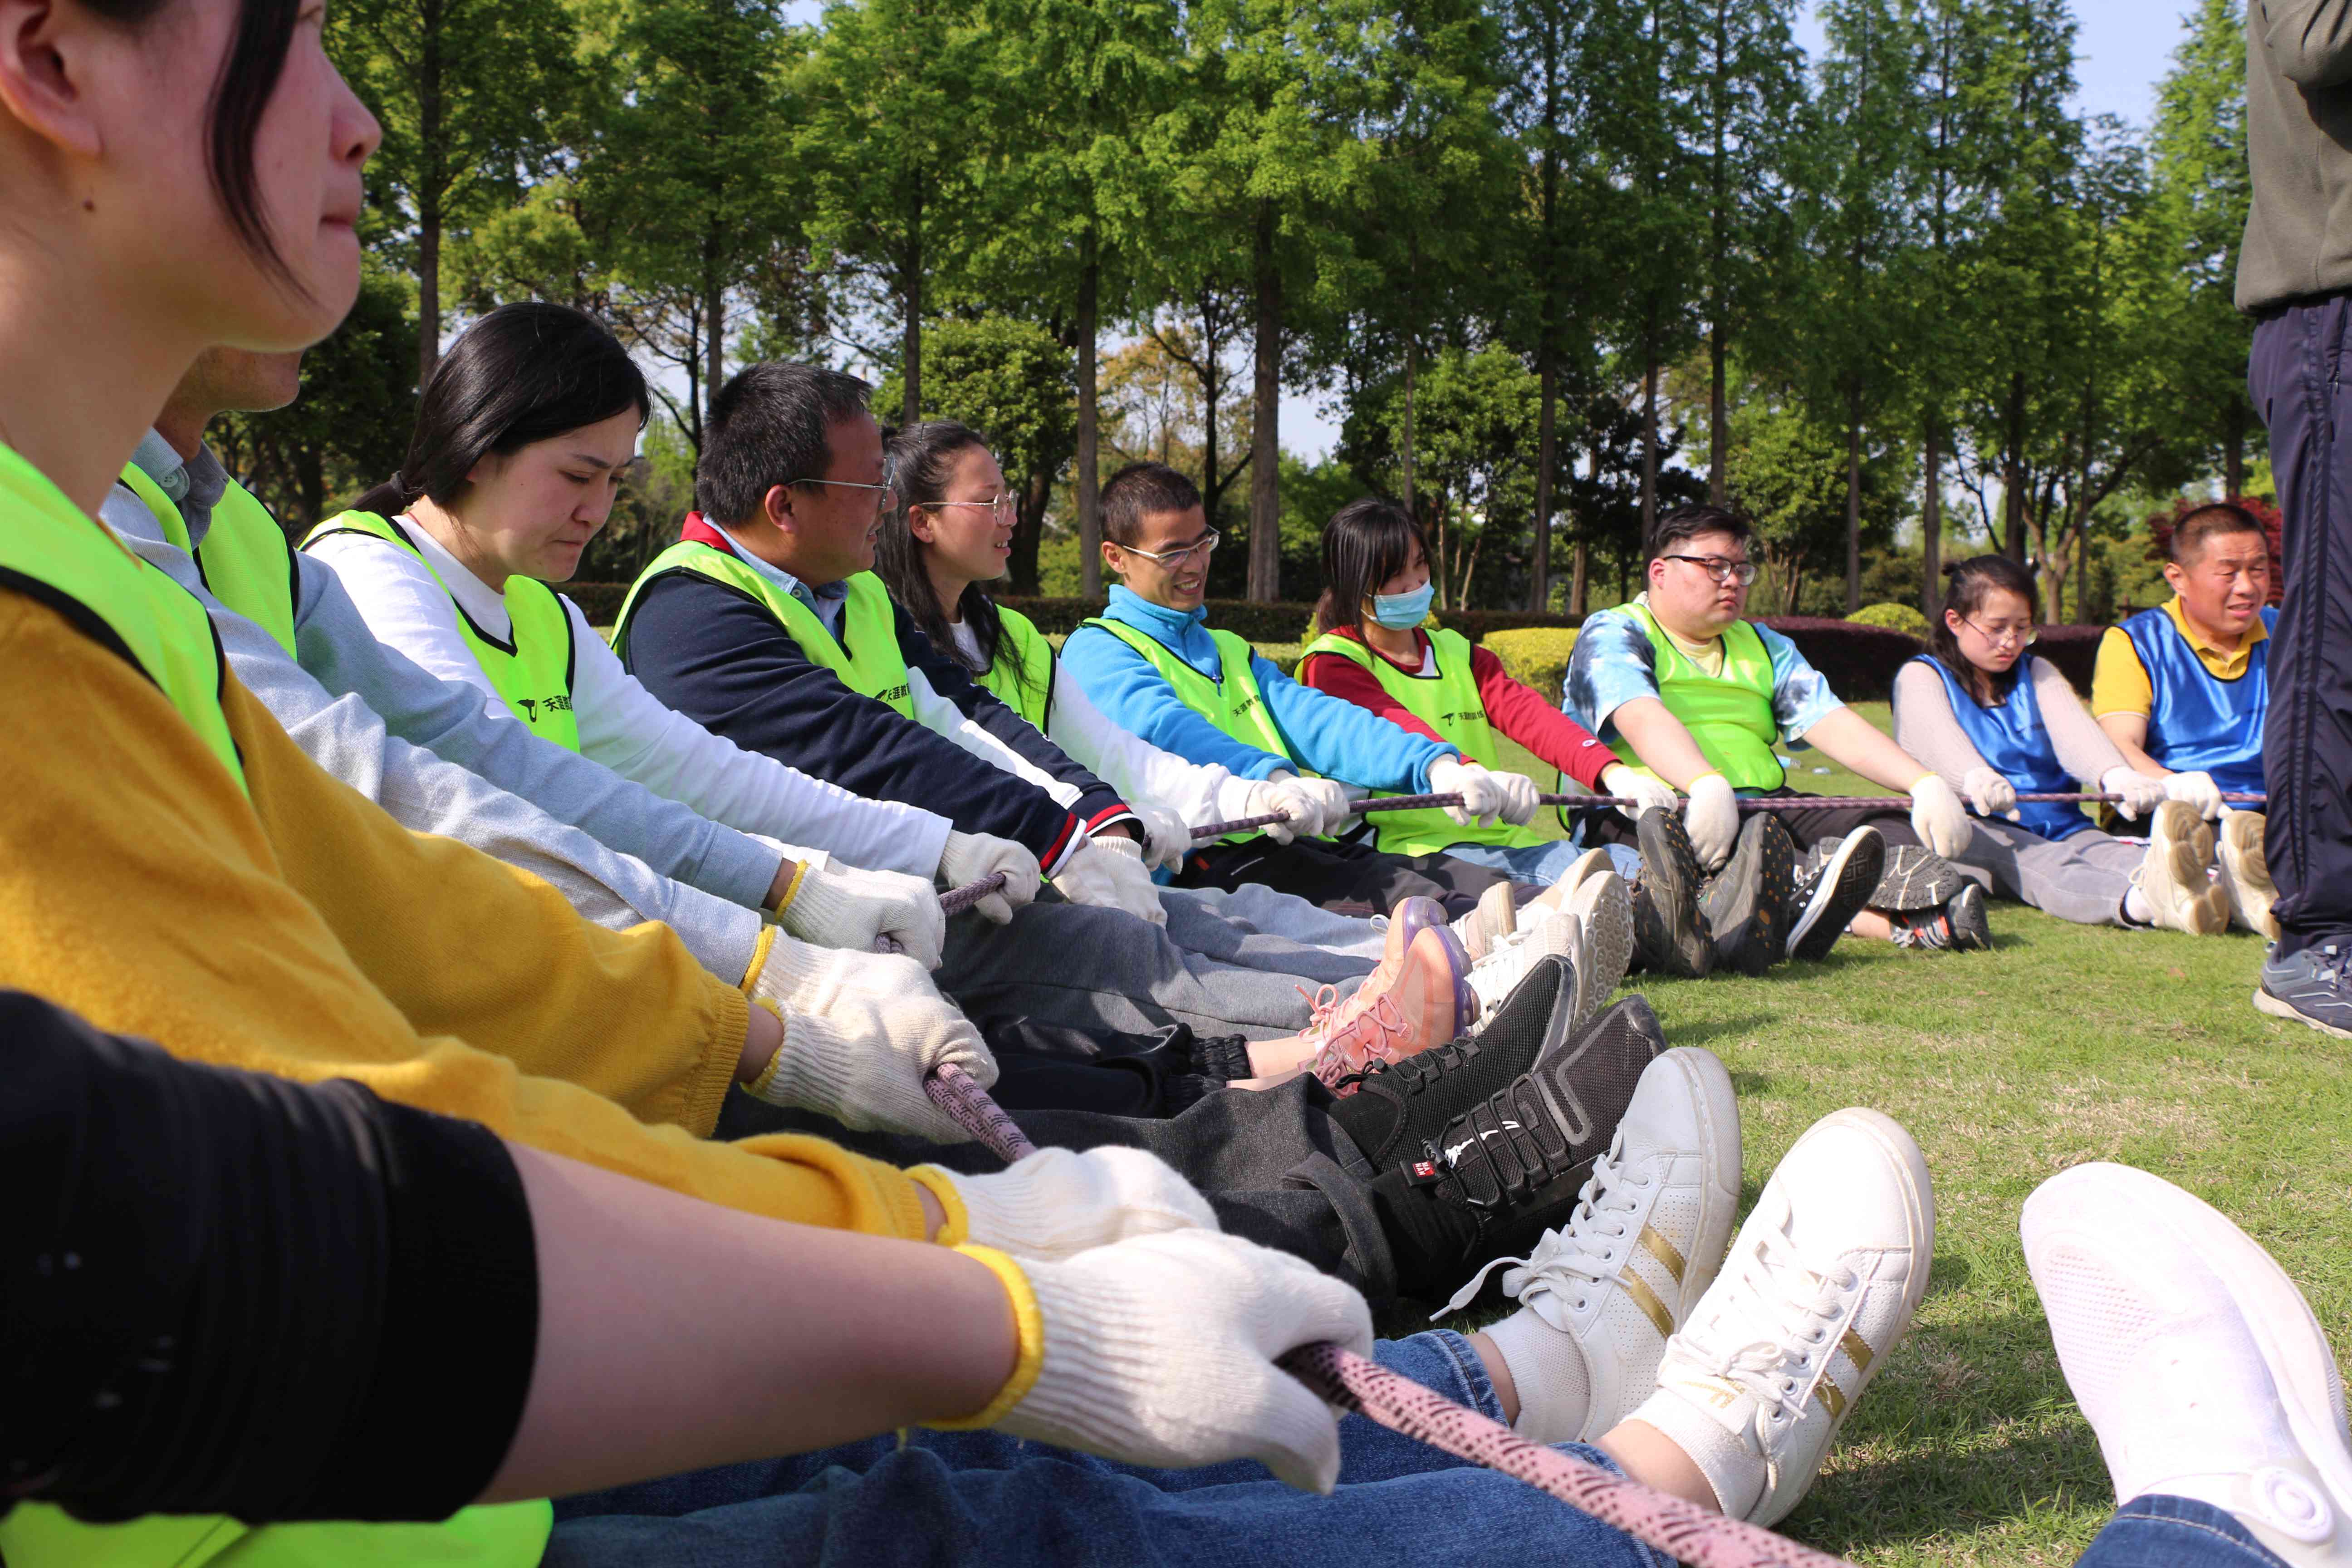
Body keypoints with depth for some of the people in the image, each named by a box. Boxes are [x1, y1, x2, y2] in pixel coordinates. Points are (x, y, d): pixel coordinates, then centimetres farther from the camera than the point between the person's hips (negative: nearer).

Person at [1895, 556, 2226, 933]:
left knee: (2112, 853, -31)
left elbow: (2075, 731, 0)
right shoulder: (1920, 677, 10)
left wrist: (2116, 775, -27)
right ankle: (2141, 901, -71)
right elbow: (1939, 740, -16)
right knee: (2044, 865, -38)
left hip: (2058, 826, 4)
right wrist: (1976, 778, -43)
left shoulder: (2038, 674, 24)